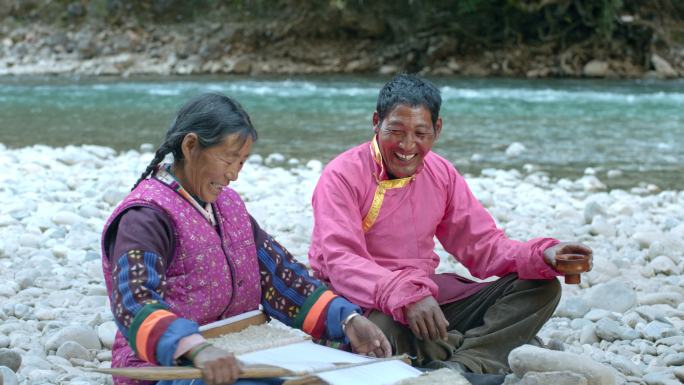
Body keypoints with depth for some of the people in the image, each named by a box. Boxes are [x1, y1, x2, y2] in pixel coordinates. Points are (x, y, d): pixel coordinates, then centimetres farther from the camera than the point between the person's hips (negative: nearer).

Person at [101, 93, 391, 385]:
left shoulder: (228, 203, 13)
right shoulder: (146, 216, -13)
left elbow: (276, 272, 9)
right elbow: (135, 302, -28)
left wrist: (348, 321, -6)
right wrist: (198, 349, -46)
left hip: (234, 358, 8)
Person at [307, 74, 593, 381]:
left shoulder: (440, 173, 8)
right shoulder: (342, 176, -10)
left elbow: (482, 245, 8)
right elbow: (341, 263, -23)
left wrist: (543, 256, -12)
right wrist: (405, 296, -39)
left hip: (426, 298, 6)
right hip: (363, 305, -6)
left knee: (542, 288, -6)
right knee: (382, 326, -43)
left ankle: (463, 366, -30)